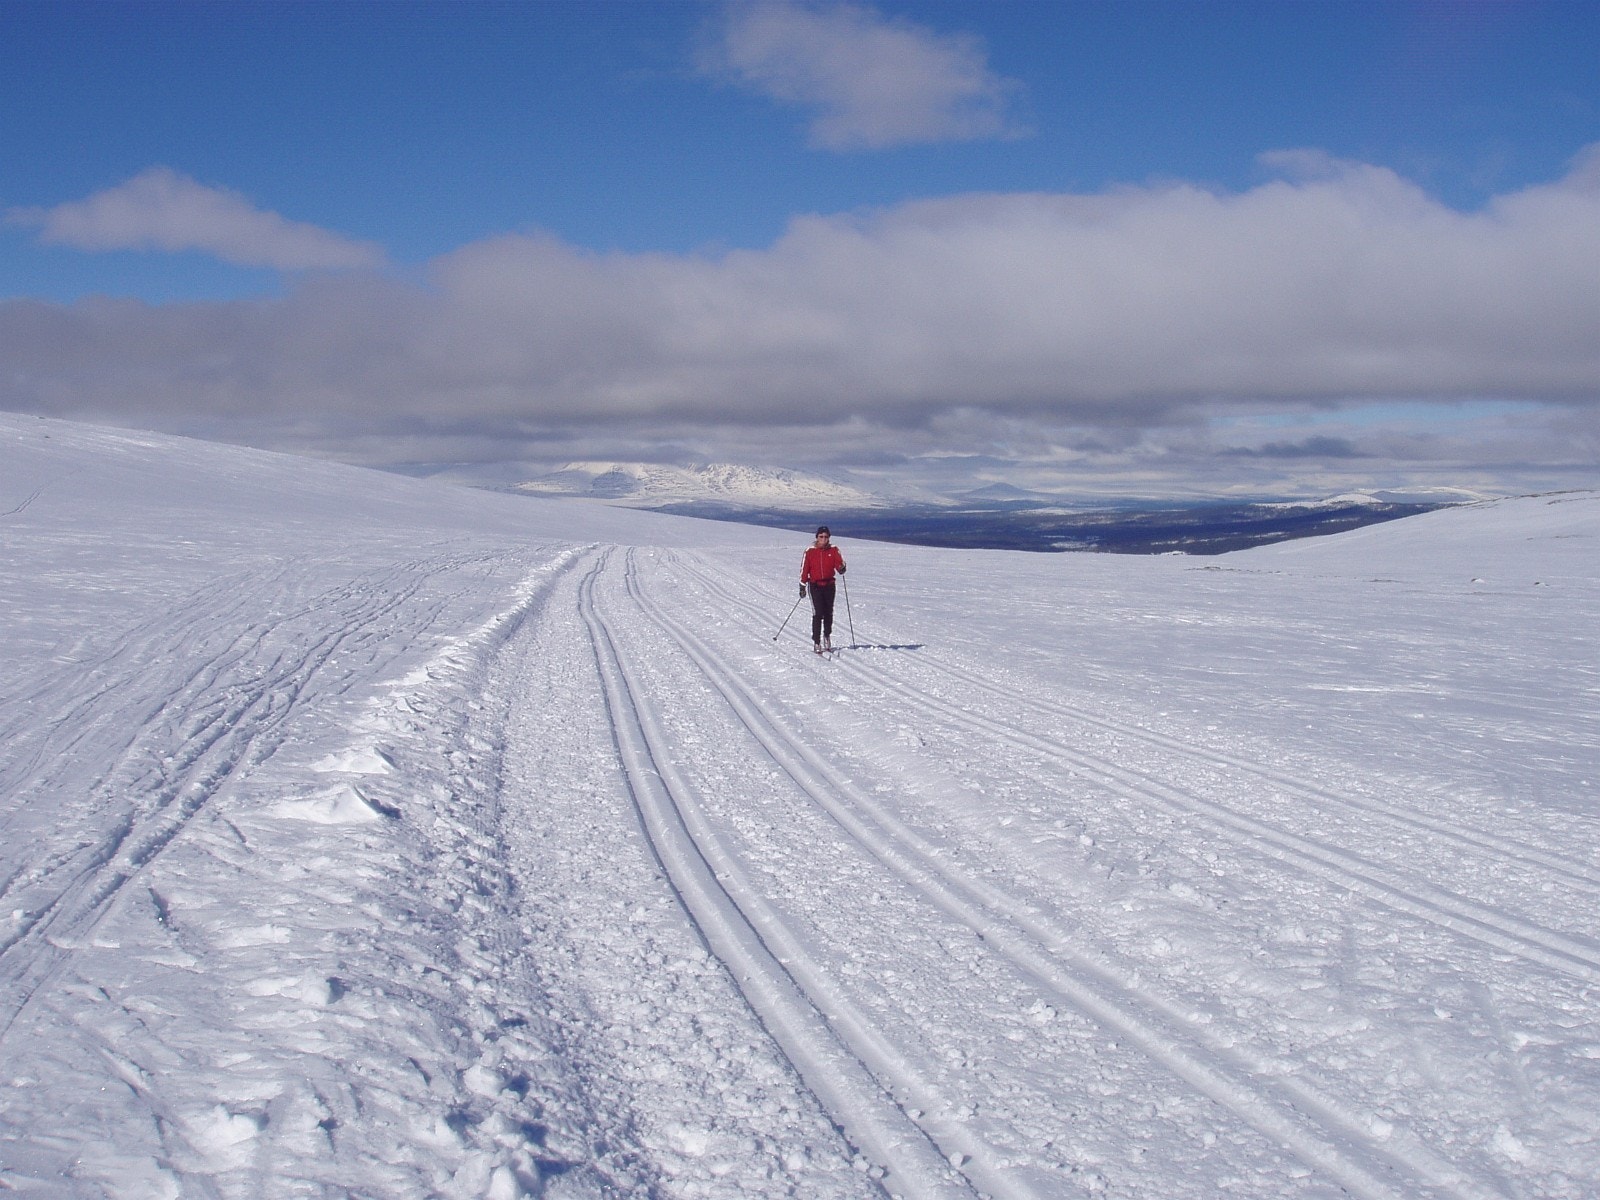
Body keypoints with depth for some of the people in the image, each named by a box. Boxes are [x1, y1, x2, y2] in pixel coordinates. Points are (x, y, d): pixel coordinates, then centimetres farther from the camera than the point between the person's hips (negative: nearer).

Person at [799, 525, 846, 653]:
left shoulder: (833, 550, 2)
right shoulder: (810, 551, -2)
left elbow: (839, 562, -8)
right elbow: (804, 569, 1)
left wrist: (842, 568, -32)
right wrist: (802, 585, -1)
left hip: (829, 585, 2)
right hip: (815, 586, -2)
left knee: (828, 613, 11)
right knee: (817, 614, -9)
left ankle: (827, 637, 30)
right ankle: (816, 642, -6)